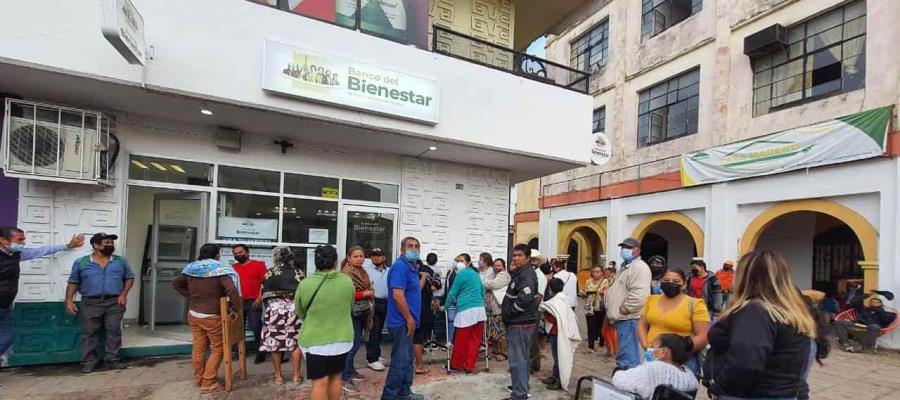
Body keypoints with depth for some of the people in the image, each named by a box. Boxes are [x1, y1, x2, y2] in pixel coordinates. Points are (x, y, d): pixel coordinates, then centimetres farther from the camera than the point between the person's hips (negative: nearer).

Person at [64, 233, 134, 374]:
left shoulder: (121, 261, 6)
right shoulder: (81, 262, 3)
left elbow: (129, 278, 11)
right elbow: (73, 282, 8)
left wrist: (124, 293, -1)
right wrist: (69, 300, -1)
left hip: (114, 302, 1)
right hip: (90, 303, 0)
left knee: (114, 331, 1)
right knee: (89, 332, 3)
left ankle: (113, 360, 8)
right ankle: (88, 362, 12)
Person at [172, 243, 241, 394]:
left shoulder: (191, 268, 3)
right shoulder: (220, 269, -18)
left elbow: (176, 283, 18)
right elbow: (232, 290, -29)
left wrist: (190, 297, 19)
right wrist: (238, 307, -15)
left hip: (193, 314, 7)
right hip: (212, 317, -7)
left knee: (198, 347, 19)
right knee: (217, 349, 5)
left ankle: (199, 378, 33)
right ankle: (208, 384, 7)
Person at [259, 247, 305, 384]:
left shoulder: (268, 274, 2)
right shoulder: (298, 273, 0)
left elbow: (264, 294, 5)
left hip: (274, 309, 1)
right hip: (294, 309, 0)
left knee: (275, 342, 8)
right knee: (295, 342, 6)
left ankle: (278, 376, 16)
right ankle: (296, 375, 12)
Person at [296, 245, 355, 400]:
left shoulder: (305, 284, -12)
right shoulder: (347, 281, -7)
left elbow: (300, 313, 4)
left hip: (315, 341, -2)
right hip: (342, 339, 3)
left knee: (319, 382, 5)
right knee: (335, 377, 18)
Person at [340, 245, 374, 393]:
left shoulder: (362, 271, 12)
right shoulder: (346, 273, -15)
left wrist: (370, 294, 4)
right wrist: (366, 293, -17)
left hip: (362, 312, 9)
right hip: (352, 313, -9)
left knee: (356, 342, 16)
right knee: (353, 344, -7)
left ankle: (351, 370, 30)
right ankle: (345, 379, 1)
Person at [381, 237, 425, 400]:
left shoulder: (412, 267, 13)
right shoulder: (400, 266, -17)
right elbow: (397, 295, -25)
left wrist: (423, 278, 10)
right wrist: (410, 319, -20)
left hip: (406, 321, 10)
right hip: (402, 322, -10)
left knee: (407, 359, 18)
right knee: (400, 361, -5)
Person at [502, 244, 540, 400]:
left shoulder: (526, 274, -18)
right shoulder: (521, 272, 14)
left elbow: (525, 299, -29)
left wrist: (508, 312, -18)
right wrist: (512, 272, 3)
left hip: (519, 323, -11)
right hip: (522, 321, 11)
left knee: (517, 359, -6)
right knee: (523, 357, 20)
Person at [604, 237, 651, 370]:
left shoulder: (639, 267, -13)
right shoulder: (625, 267, 22)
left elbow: (639, 293, -25)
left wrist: (626, 308, -20)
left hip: (628, 318, -11)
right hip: (622, 318, 11)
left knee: (627, 357, -9)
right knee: (624, 353, 18)